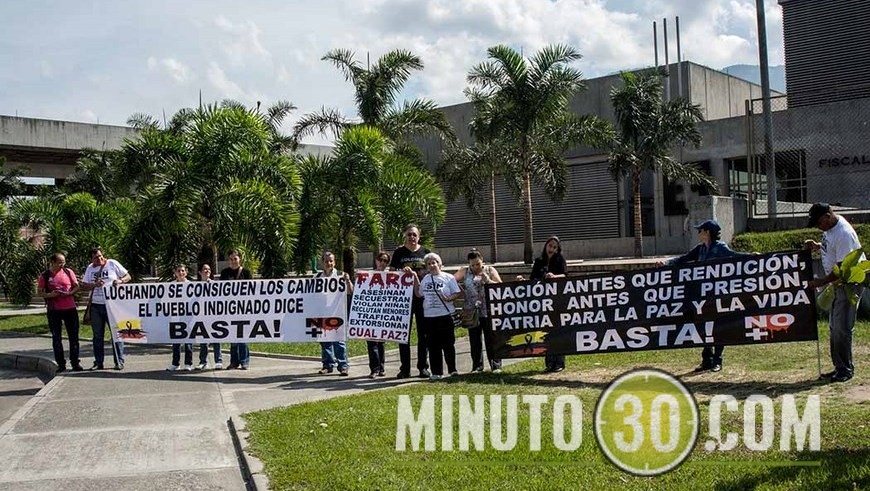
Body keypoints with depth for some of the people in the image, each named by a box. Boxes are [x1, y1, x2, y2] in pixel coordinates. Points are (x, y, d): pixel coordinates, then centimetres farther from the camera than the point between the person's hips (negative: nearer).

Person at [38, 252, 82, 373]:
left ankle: (75, 362, 12)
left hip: (70, 308, 1)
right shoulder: (45, 275, -1)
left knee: (74, 337, 4)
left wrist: (69, 293, -11)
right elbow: (39, 292, 3)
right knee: (56, 338, 4)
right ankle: (61, 364, 12)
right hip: (54, 310, -1)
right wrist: (49, 295, -16)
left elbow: (76, 286, 9)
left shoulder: (68, 272, 3)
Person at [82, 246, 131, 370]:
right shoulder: (90, 268, 10)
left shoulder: (113, 264, 0)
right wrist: (95, 285, -12)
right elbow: (83, 286, 7)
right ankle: (98, 362, 15)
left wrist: (120, 281, -18)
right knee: (97, 335, 8)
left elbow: (128, 277, 2)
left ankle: (119, 361, 2)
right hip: (96, 305, 4)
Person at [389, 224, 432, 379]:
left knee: (423, 334, 4)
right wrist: (402, 272, -13)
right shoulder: (399, 252, 5)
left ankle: (423, 367, 12)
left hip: (422, 297, 1)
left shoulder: (425, 252, 7)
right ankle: (405, 369, 8)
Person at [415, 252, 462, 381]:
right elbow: (418, 294, 18)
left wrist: (449, 298, -19)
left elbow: (457, 293, -2)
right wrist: (415, 279, 13)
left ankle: (452, 369, 11)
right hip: (429, 316, 4)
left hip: (445, 315, -4)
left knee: (448, 343, 0)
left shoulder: (448, 277, 0)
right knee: (433, 345, 5)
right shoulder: (425, 279, 13)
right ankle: (437, 372, 11)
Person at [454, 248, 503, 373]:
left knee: (491, 339, 1)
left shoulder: (490, 270, 6)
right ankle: (477, 366, 16)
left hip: (488, 311, -2)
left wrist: (488, 281, -14)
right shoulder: (464, 272, 7)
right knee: (474, 340, 7)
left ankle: (496, 365, 7)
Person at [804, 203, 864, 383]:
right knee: (834, 327, 12)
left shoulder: (844, 234, -26)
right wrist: (817, 246, 4)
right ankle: (839, 367, 20)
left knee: (842, 328, -10)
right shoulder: (830, 228, 3)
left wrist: (821, 282, -20)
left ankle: (846, 370, 0)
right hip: (837, 283, 10)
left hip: (850, 282, -10)